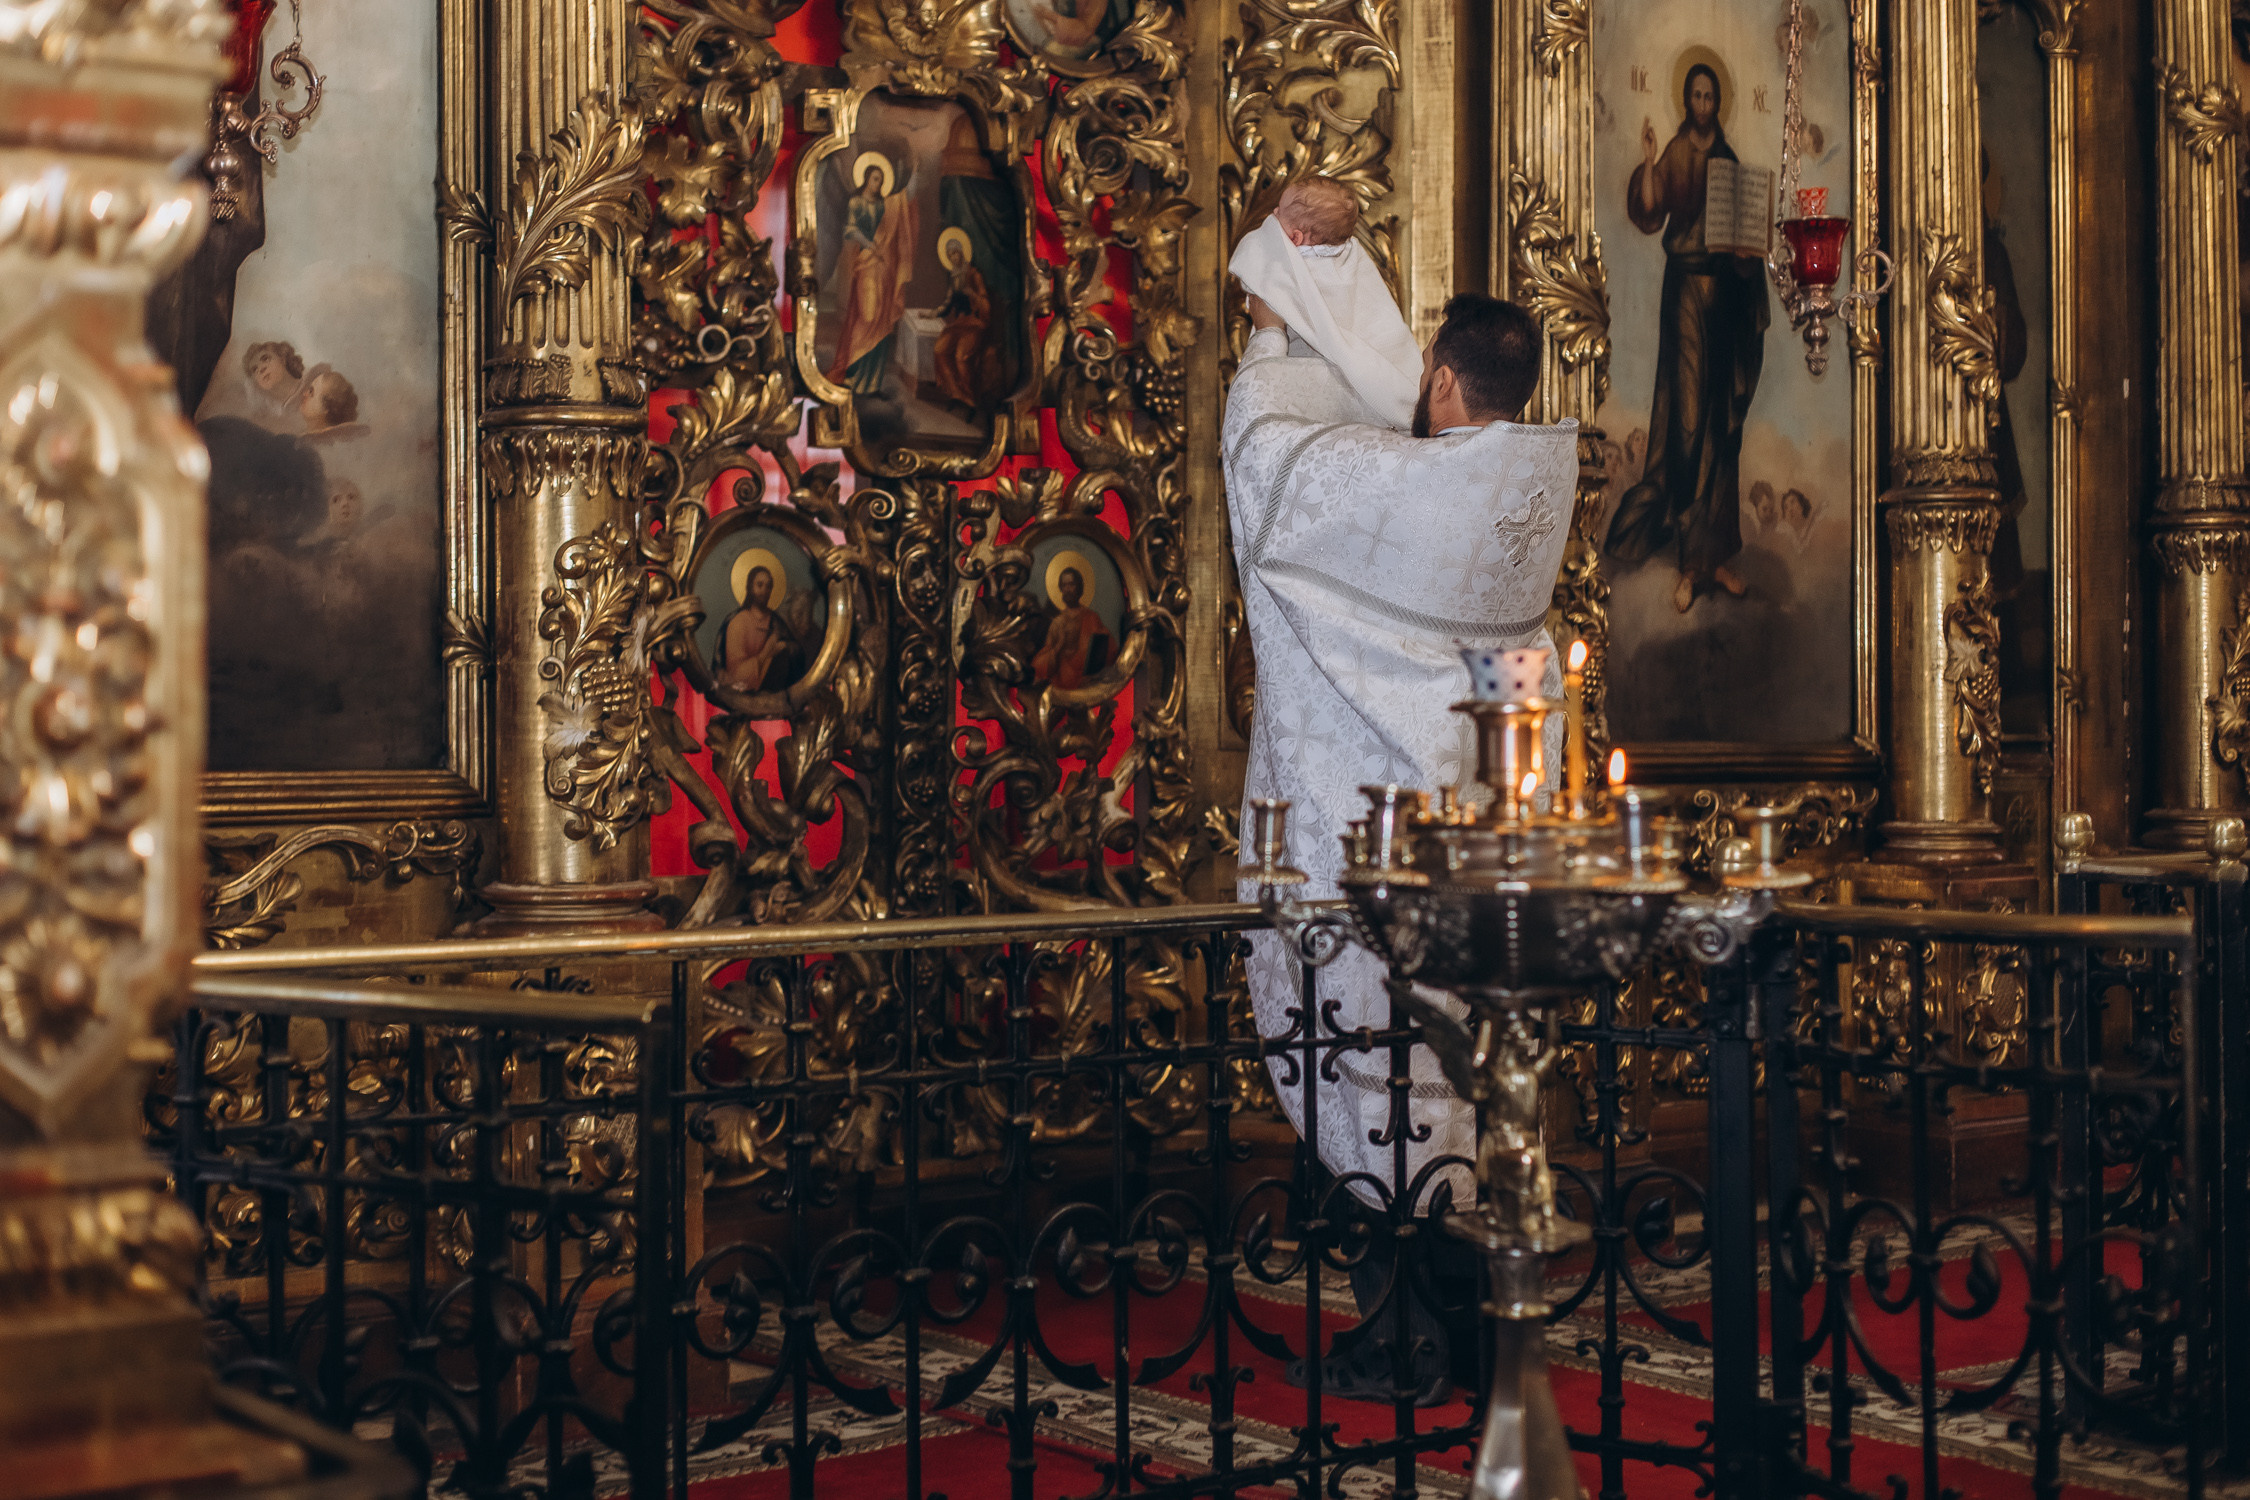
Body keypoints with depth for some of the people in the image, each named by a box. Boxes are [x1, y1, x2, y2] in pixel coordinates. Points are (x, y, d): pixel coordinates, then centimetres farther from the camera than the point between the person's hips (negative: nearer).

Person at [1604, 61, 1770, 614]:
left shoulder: (1729, 157, 12)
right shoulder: (1675, 155, -1)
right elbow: (1649, 215, -13)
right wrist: (1648, 164, -24)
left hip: (1729, 288, 5)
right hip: (1686, 286, -5)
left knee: (1724, 422, 7)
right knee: (1688, 418, -7)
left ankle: (1716, 552, 14)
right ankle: (1690, 564, -3)